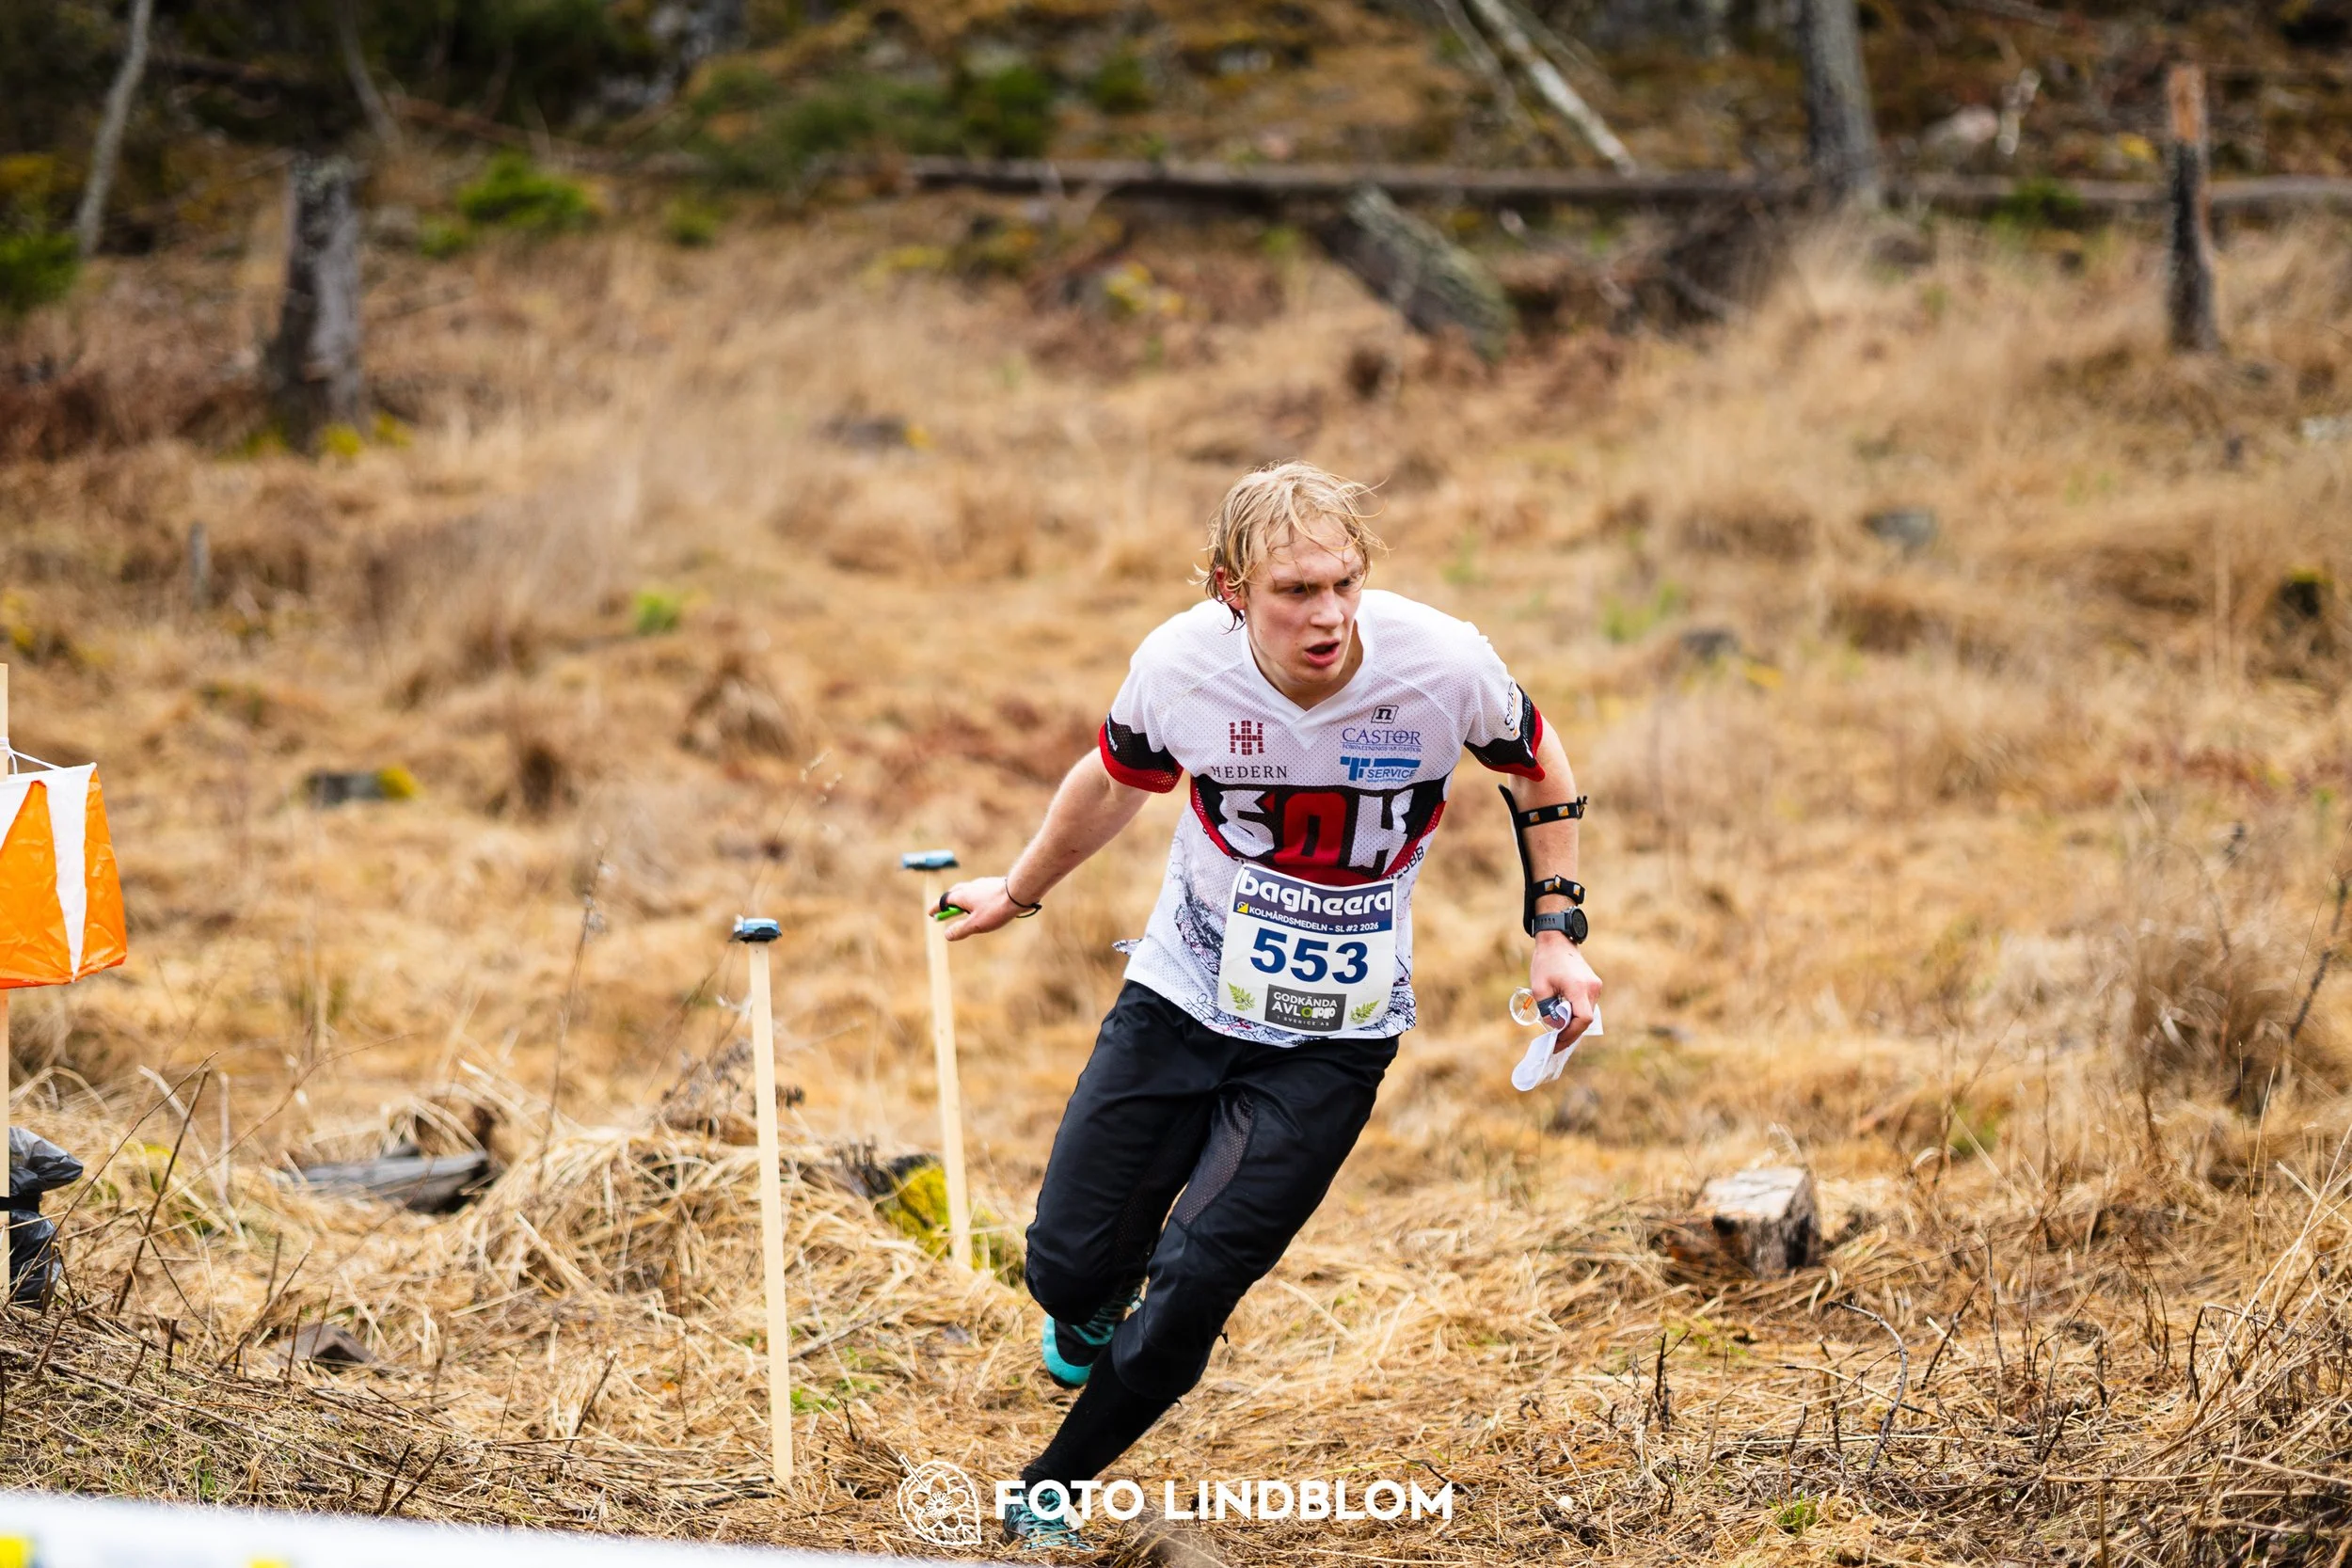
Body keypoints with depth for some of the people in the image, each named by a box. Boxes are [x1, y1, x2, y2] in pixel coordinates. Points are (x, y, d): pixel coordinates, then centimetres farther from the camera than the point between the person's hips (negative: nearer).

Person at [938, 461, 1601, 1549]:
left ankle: (1055, 1489, 13)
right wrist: (1020, 892, 22)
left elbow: (1536, 765, 2)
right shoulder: (1180, 664, -18)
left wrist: (1555, 928, -2)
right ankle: (1092, 1318, 41)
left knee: (1193, 1284, -11)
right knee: (1070, 1268, 2)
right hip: (1181, 999, 2)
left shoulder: (1442, 664, -22)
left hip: (1335, 1037, -1)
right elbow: (1117, 779, 6)